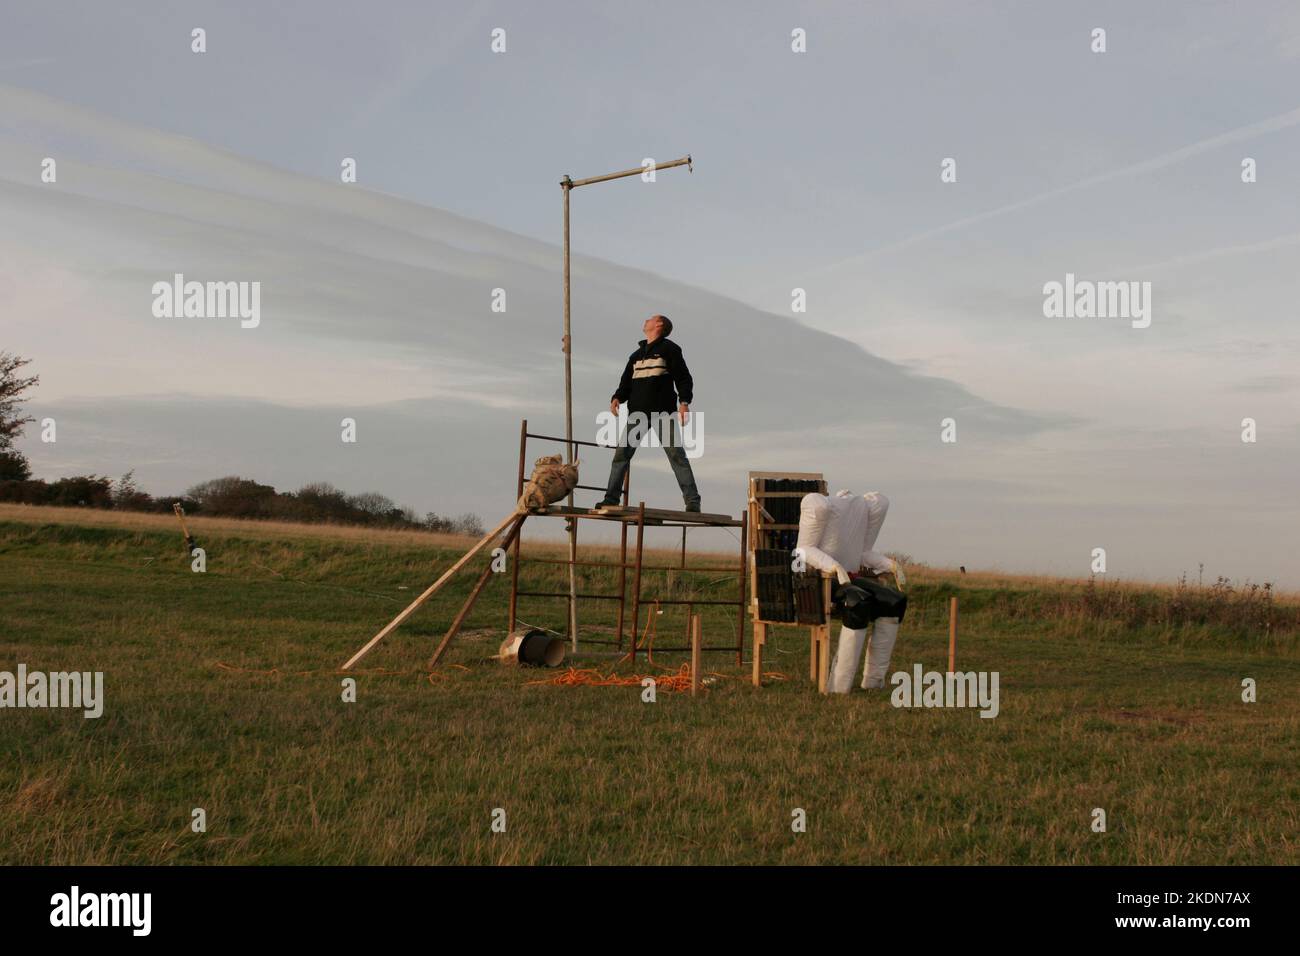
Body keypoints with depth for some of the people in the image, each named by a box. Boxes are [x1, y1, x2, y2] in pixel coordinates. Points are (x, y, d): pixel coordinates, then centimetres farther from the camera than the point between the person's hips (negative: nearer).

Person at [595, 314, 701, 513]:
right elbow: (626, 383, 22)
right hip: (637, 411, 6)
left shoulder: (668, 349, 5)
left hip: (663, 412, -6)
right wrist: (617, 398, 1)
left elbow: (683, 377, -2)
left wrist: (684, 401, -16)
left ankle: (692, 501, -12)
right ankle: (611, 498, 2)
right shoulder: (637, 355, 24)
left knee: (676, 454, -10)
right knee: (621, 454, -2)